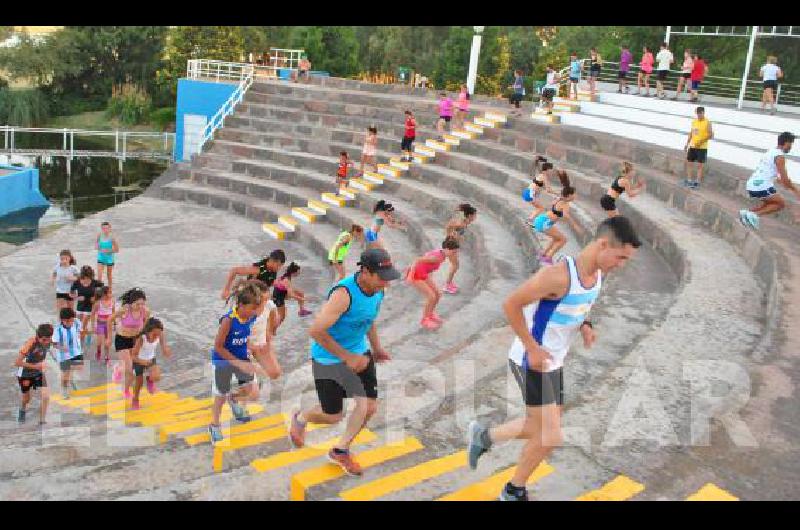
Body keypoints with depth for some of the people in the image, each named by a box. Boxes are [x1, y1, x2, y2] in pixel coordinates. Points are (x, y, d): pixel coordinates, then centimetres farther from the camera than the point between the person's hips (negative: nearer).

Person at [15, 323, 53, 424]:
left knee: (45, 397, -13)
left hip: (39, 373, 3)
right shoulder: (30, 343, -32)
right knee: (26, 399, 17)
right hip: (25, 374, -3)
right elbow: (17, 362, -29)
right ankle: (22, 410, 52)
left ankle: (42, 421, 3)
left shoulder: (49, 341, -18)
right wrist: (35, 366, -31)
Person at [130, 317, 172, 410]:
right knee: (139, 382, 9)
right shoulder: (141, 338, -35)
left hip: (151, 359, 2)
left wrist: (167, 352, -41)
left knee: (156, 377, -22)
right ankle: (135, 400, 40)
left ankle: (150, 380, 16)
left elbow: (165, 351, -17)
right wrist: (142, 362, -49)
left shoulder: (160, 336, -26)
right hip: (138, 360, -2)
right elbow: (133, 356, -31)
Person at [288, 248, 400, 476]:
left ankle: (340, 450, 23)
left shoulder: (378, 289, -7)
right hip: (329, 358, -7)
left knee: (370, 405, 1)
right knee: (333, 416, 6)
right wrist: (348, 357, -25)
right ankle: (300, 418, 39)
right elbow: (316, 331, -31)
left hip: (359, 351, 7)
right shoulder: (344, 293, -32)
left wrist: (376, 348, 10)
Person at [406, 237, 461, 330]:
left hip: (423, 274, 9)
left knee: (437, 295, 11)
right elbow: (417, 260, -31)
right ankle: (424, 320, 10)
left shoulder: (441, 254, -3)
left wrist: (411, 268, 15)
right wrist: (411, 276, -26)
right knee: (431, 297, -10)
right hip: (416, 275, -9)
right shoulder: (437, 257, -31)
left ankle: (430, 314, 34)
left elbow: (424, 257, 9)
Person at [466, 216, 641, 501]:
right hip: (531, 361, -9)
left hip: (554, 363, 9)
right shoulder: (559, 275, -28)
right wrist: (532, 348, -22)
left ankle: (483, 435, 36)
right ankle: (513, 491, 20)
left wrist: (585, 325, -1)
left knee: (544, 429, 17)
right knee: (551, 437, -3)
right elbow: (511, 304, -23)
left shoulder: (599, 274, 0)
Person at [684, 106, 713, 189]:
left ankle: (697, 182, 1)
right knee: (689, 163, 7)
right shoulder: (694, 121, 9)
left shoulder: (707, 123, -9)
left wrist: (701, 141, -21)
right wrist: (687, 143, 10)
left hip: (702, 148, -6)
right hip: (692, 146, 6)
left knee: (699, 165, -3)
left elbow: (711, 135, -12)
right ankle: (689, 180, 17)